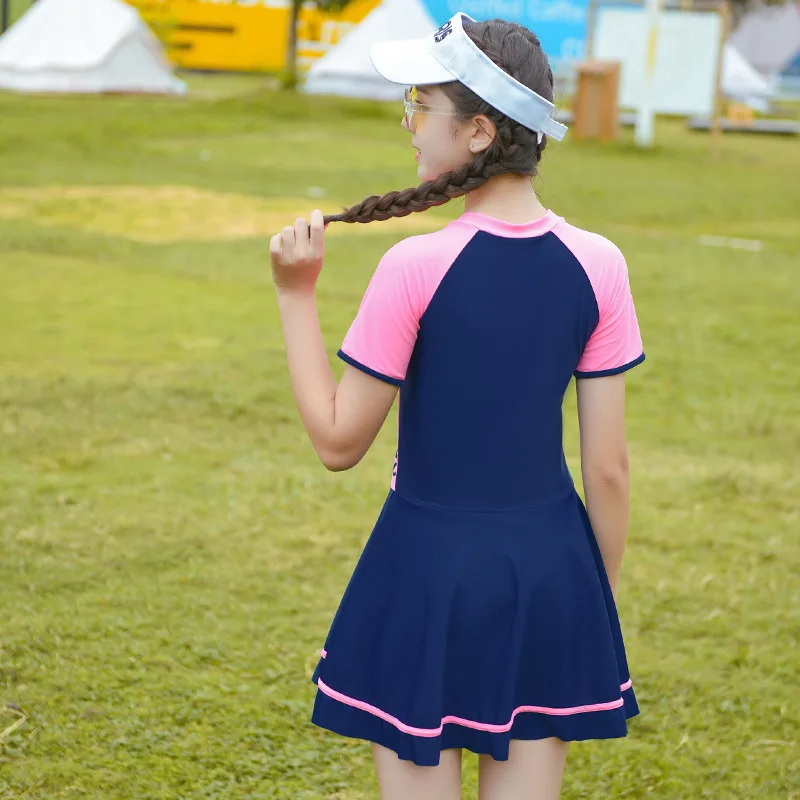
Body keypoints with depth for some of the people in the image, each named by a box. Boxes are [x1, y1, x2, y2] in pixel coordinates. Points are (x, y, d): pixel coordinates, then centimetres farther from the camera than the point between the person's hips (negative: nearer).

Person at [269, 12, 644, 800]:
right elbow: (608, 468, -1)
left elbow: (337, 441, -8)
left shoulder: (416, 268, -17)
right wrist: (602, 603, 11)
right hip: (548, 570, 4)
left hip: (430, 564, -3)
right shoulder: (596, 265, -6)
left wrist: (296, 296, -4)